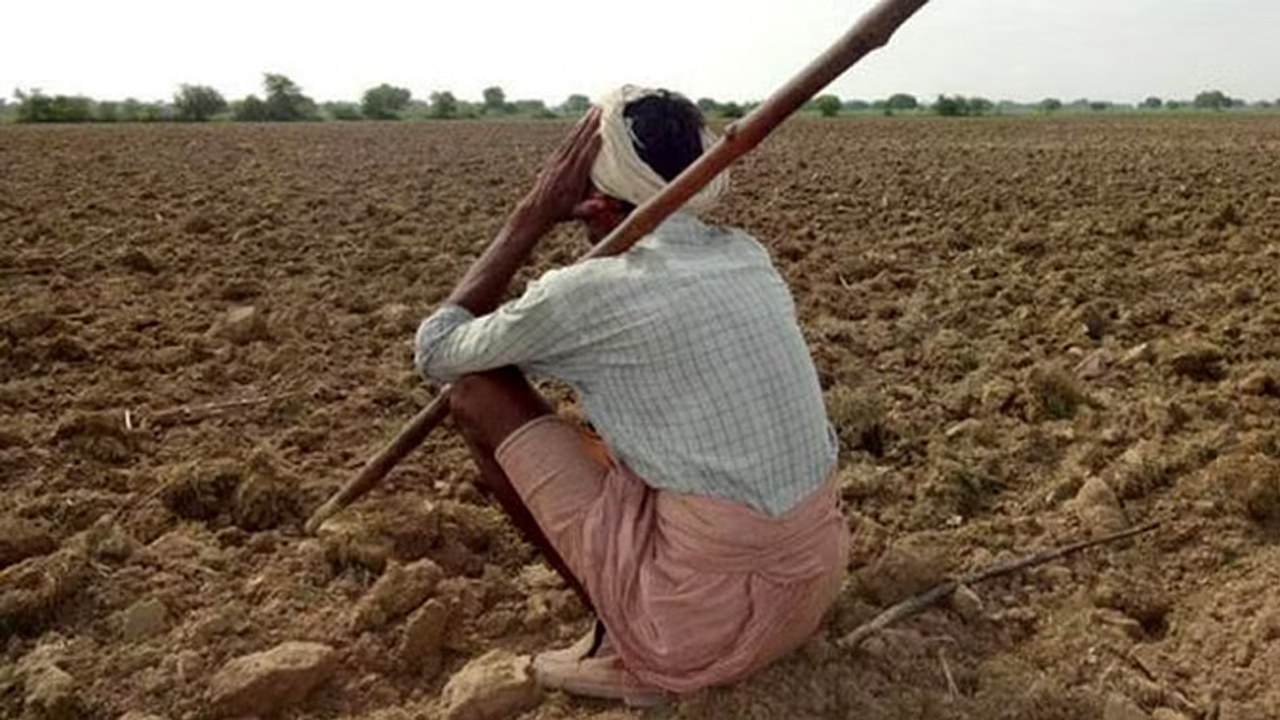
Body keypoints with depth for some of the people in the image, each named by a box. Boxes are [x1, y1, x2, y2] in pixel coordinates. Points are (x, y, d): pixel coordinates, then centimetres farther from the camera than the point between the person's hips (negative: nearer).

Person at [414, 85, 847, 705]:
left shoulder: (586, 292, -13)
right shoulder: (747, 256, 6)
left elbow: (435, 353, 5)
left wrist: (530, 218, 3)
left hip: (710, 617, -7)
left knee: (478, 393, 2)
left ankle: (627, 647, 7)